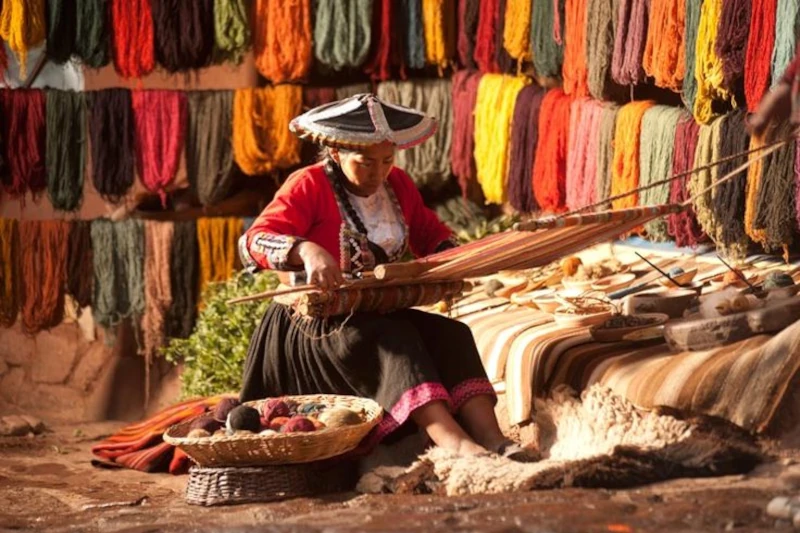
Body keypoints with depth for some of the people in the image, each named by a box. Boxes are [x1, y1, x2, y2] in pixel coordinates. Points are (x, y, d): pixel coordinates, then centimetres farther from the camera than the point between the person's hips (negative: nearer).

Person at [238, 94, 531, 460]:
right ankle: (455, 443, -51)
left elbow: (430, 233, 24)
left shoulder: (397, 185, 9)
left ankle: (492, 440, -37)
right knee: (393, 340, -34)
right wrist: (307, 250, -43)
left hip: (381, 315, 6)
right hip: (318, 322, -6)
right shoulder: (309, 186, -10)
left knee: (451, 334, -20)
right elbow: (255, 242, -22)